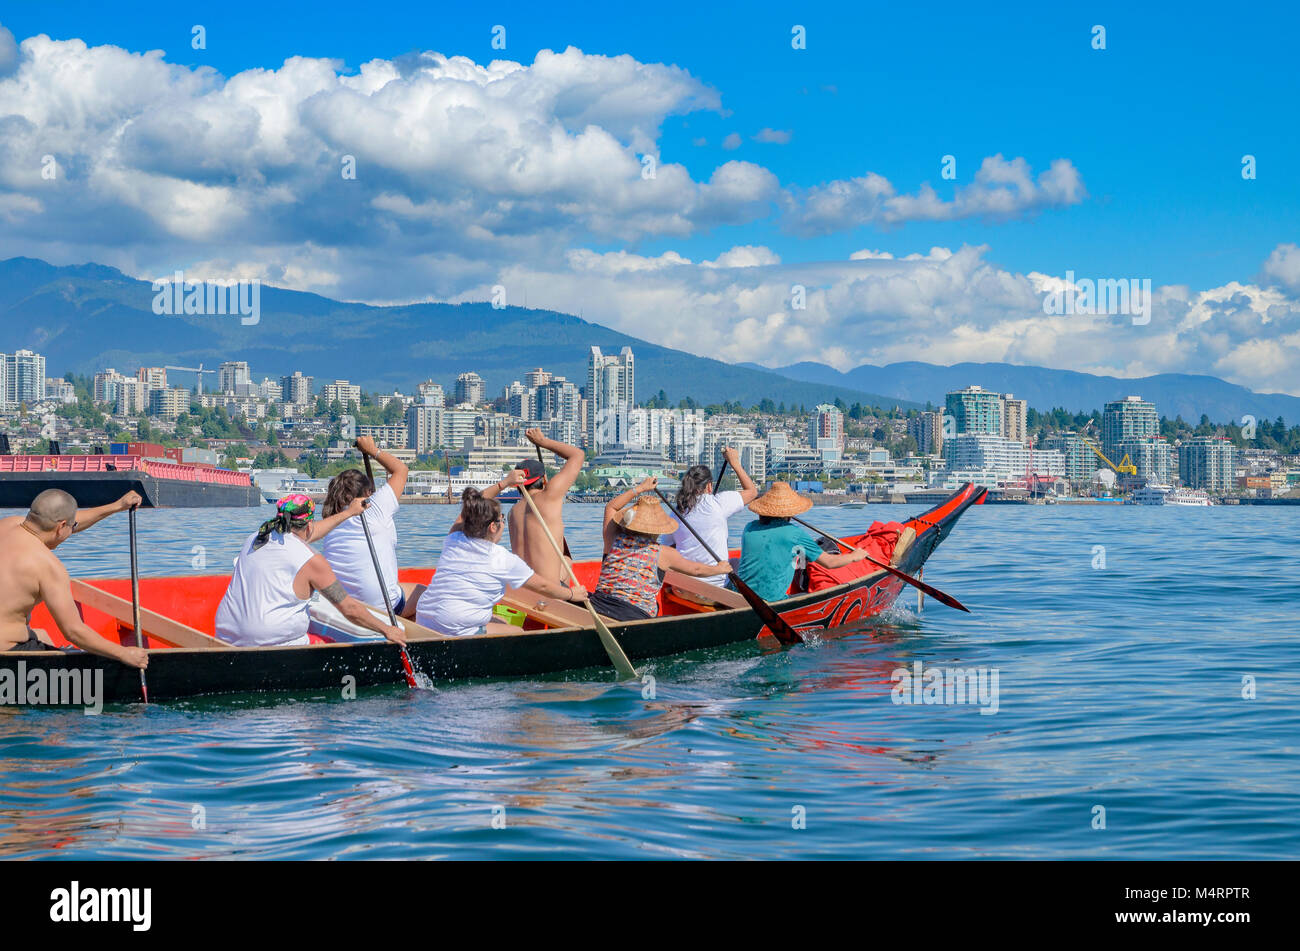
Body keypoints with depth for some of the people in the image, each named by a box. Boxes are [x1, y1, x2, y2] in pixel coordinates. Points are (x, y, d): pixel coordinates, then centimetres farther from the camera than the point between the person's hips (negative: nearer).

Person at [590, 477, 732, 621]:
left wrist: (640, 488, 35)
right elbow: (697, 570, 20)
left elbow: (611, 507, 31)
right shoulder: (662, 553, 4)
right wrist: (720, 568, 39)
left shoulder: (615, 539, 10)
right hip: (635, 616, -3)